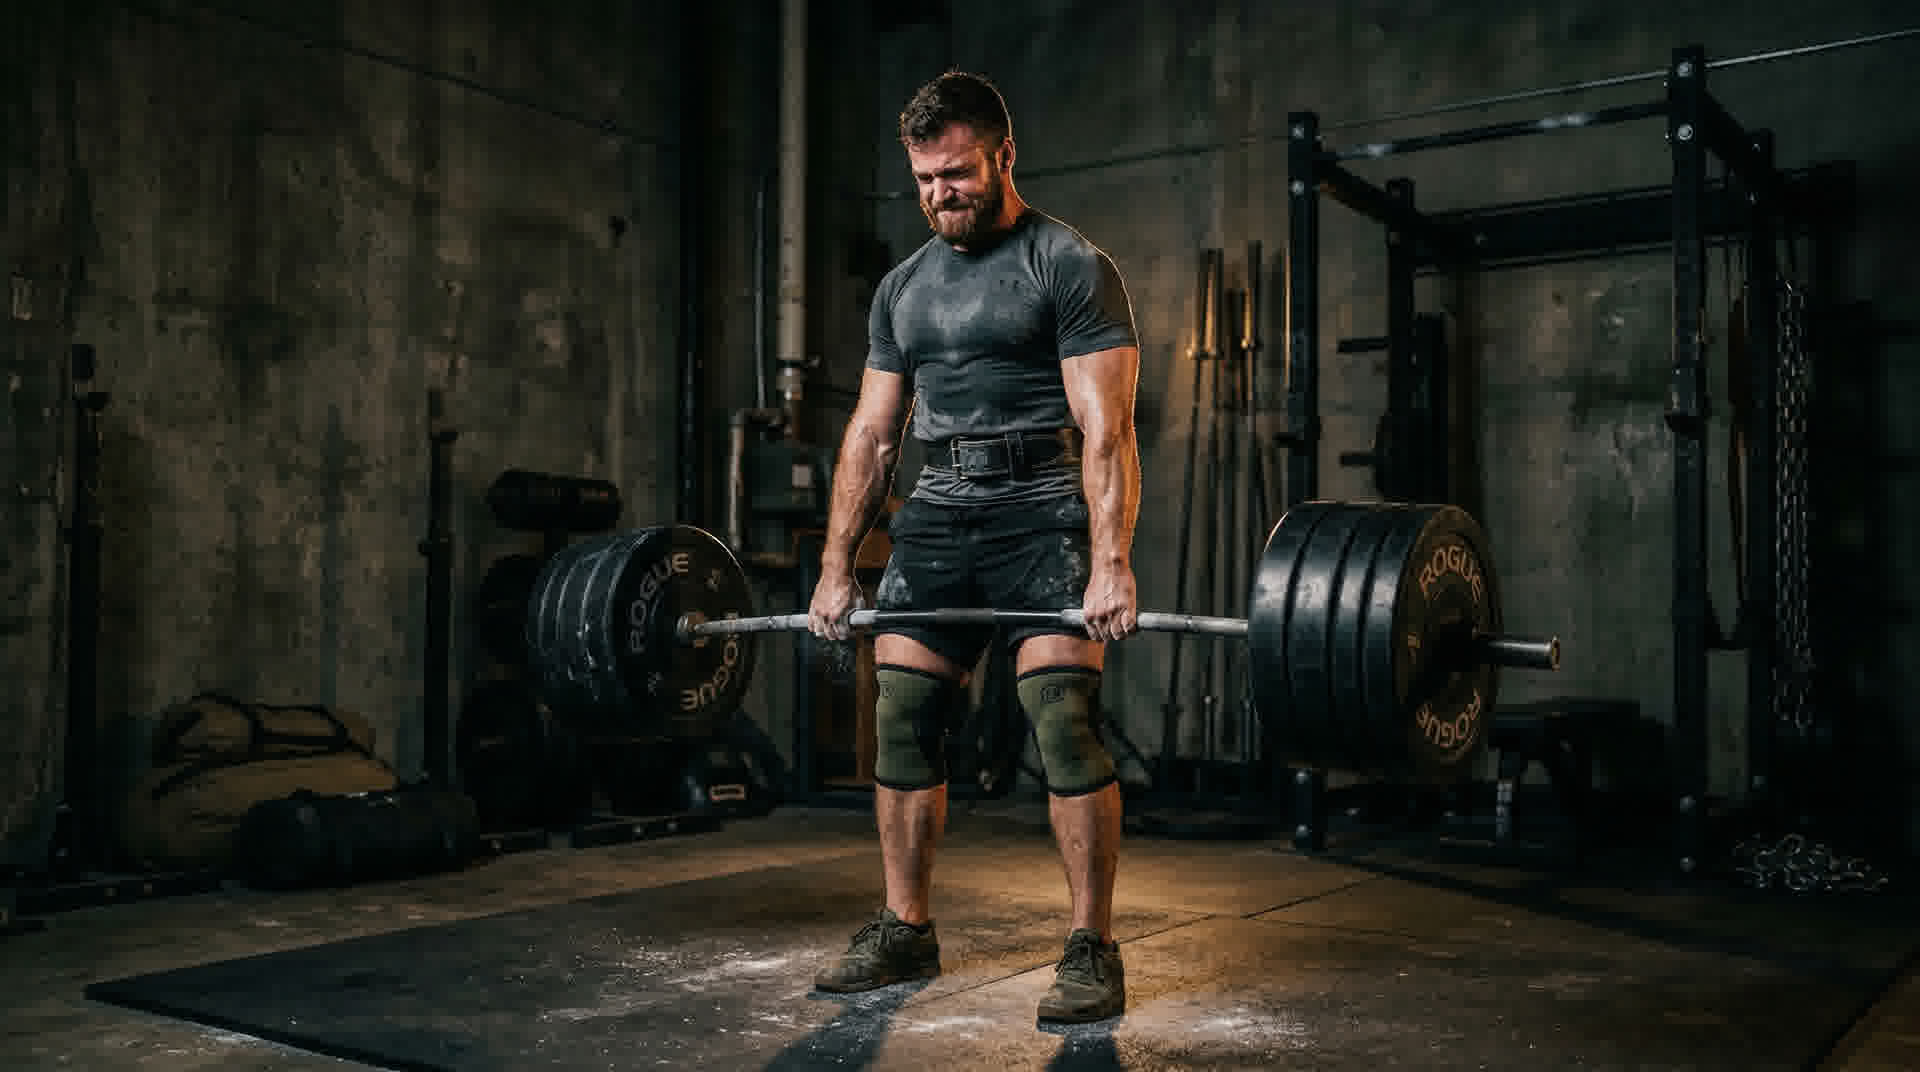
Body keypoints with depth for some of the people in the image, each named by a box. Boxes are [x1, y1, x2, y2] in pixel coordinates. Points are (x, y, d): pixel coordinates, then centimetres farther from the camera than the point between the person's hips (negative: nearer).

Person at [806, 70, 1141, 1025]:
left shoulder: (1069, 267, -4)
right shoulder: (904, 287, 15)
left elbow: (1105, 427, -12)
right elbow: (872, 433, 15)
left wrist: (1111, 563, -22)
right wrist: (836, 569, 11)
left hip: (1040, 513, -6)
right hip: (937, 516, 6)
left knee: (1064, 722, -13)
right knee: (900, 722, 4)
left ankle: (1092, 948, -1)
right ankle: (905, 931, 18)